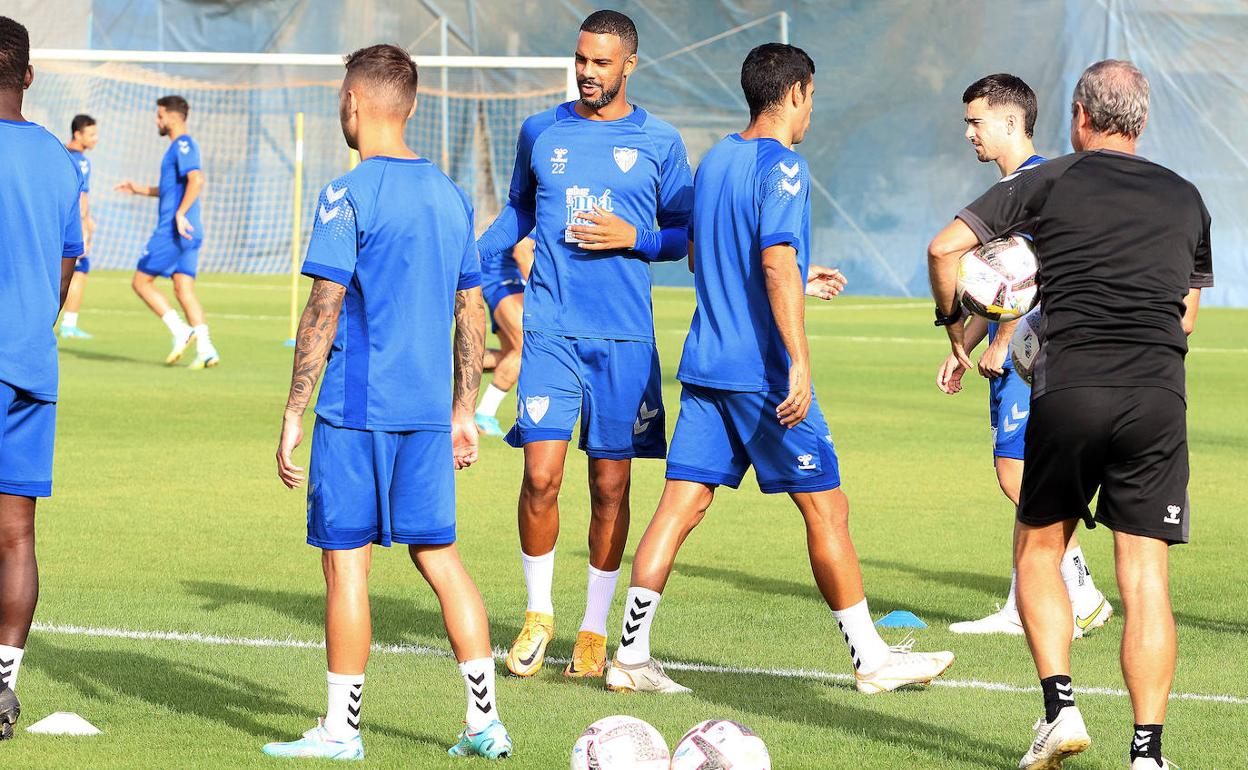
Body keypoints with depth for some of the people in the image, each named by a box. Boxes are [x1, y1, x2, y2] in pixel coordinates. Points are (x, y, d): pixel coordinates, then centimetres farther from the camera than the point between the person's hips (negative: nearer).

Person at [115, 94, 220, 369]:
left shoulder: (183, 145, -11)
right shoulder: (182, 146, 20)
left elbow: (197, 179, -26)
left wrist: (180, 214, -28)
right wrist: (139, 189, 32)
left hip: (172, 231, -9)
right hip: (189, 232, 9)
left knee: (141, 282, -1)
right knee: (184, 289, 4)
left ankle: (181, 331, -10)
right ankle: (205, 349, -6)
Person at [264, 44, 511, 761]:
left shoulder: (348, 197, -10)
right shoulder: (451, 195, 10)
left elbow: (323, 314, -13)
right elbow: (472, 311, 15)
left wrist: (293, 417, -10)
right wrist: (464, 412, 22)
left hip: (357, 412, -6)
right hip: (429, 411, 6)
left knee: (346, 563, 0)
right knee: (439, 556, 12)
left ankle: (341, 731, 4)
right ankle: (485, 723, 8)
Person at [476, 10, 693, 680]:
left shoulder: (659, 144, 4)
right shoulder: (540, 133, 8)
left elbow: (685, 234, 10)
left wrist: (634, 237, -9)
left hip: (625, 338, 0)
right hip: (551, 329, 0)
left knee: (611, 485, 3)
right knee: (541, 475, -11)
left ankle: (595, 629, 16)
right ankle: (538, 613, 8)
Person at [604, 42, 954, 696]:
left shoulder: (715, 160, 14)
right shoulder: (781, 165, -12)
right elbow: (776, 262, -23)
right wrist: (799, 364, -25)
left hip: (704, 366, 8)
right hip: (762, 370, -8)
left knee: (681, 505, 5)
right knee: (826, 508, 1)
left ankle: (630, 656, 0)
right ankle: (871, 659, 9)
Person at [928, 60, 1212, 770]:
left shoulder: (1048, 183, 7)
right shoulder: (1186, 198, 17)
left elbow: (946, 248, 3)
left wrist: (956, 329, 18)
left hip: (1069, 392, -2)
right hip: (1160, 393, 2)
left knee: (1039, 550, 18)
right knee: (1146, 577, 1)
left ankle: (1061, 706, 4)